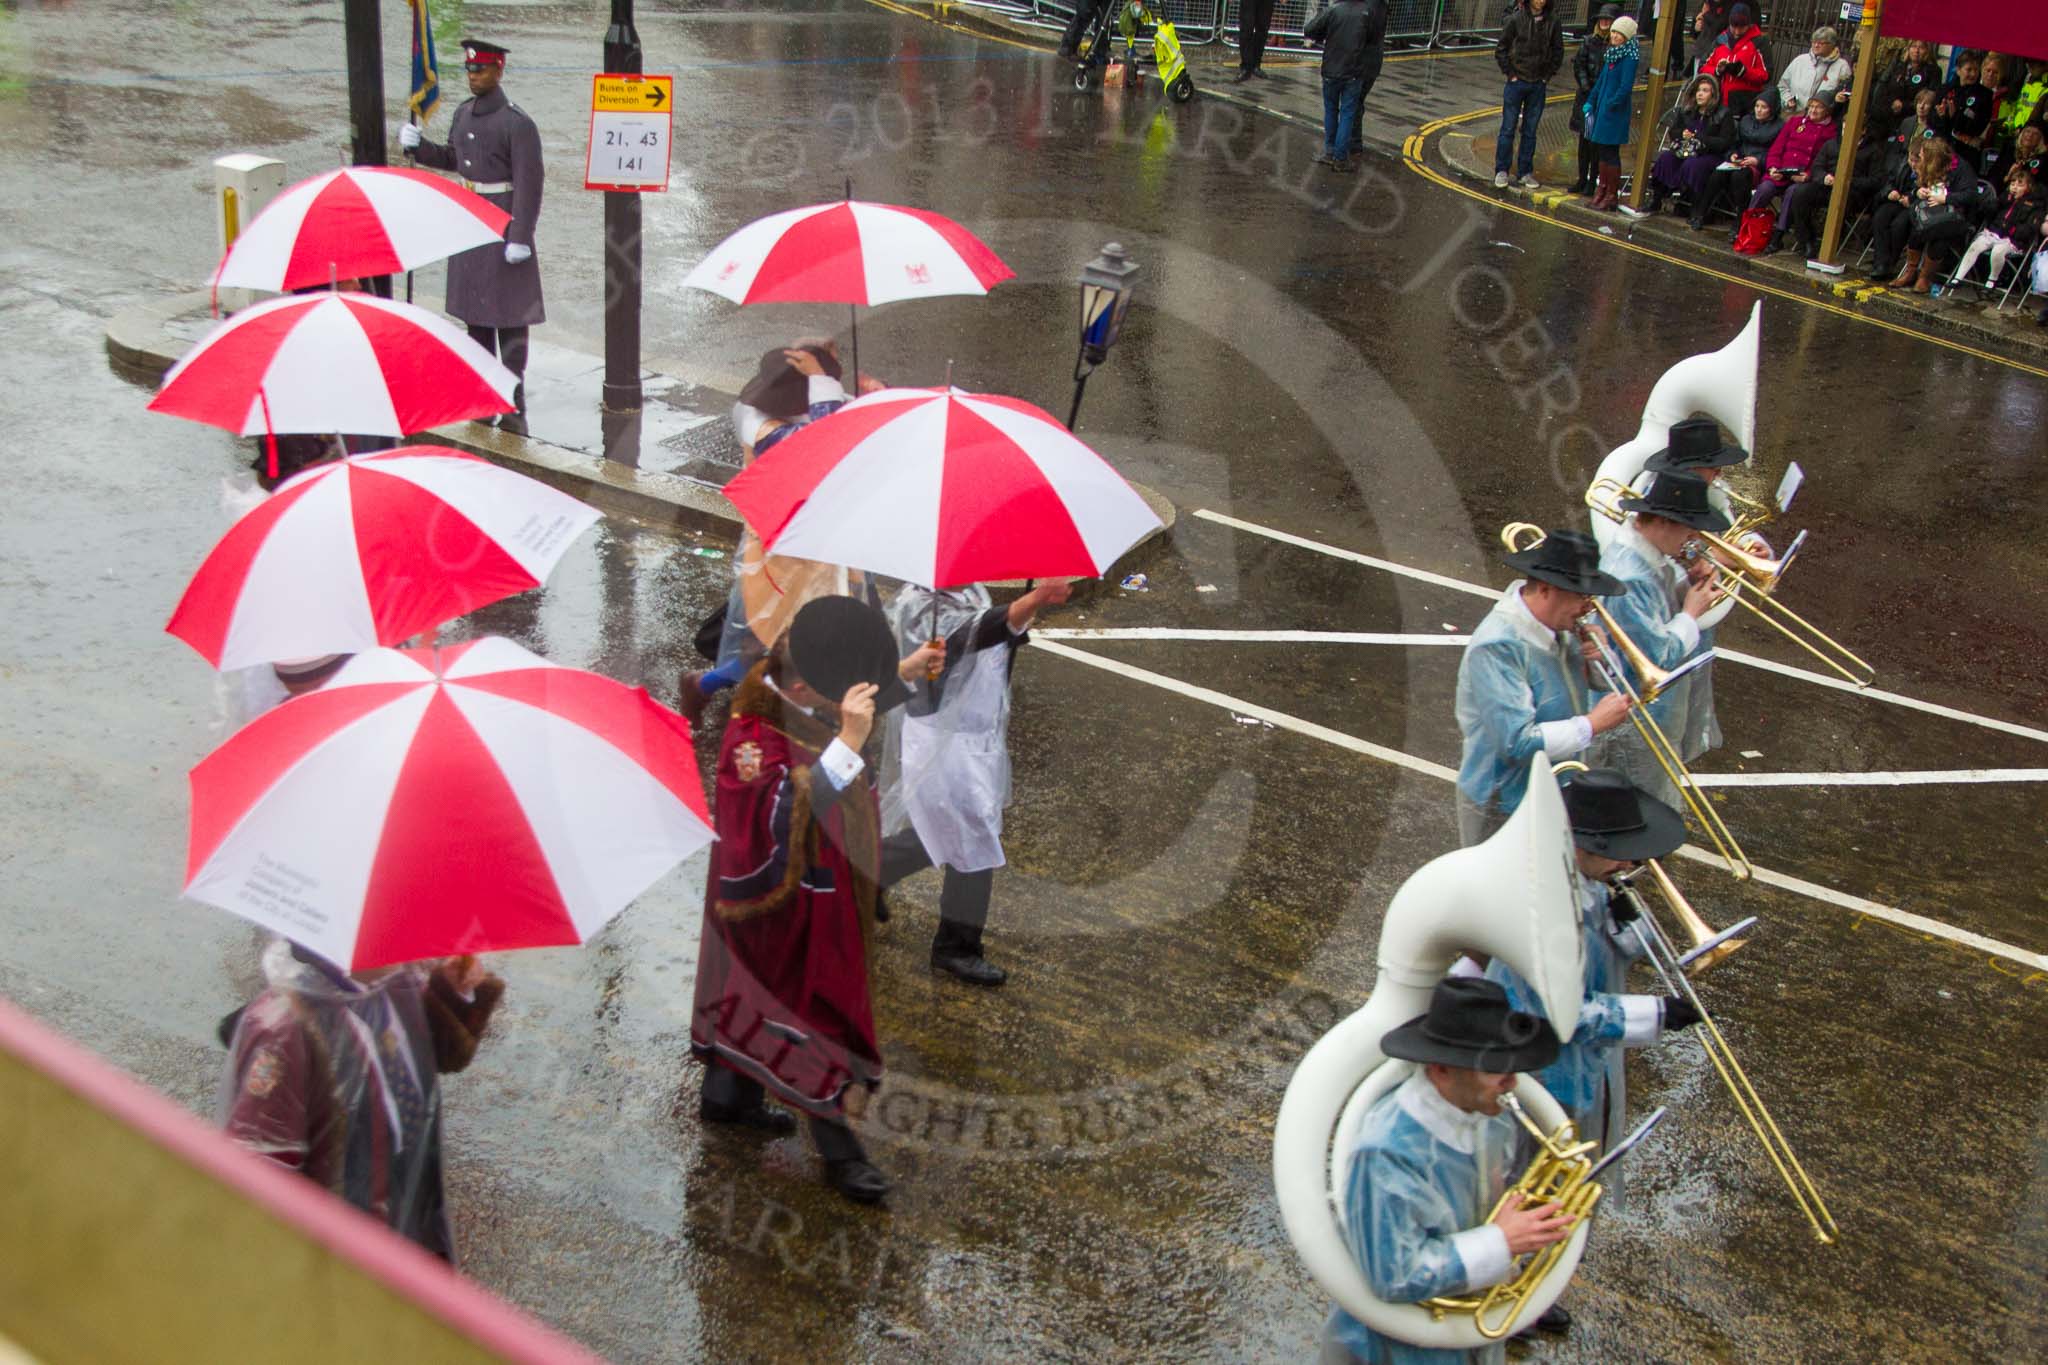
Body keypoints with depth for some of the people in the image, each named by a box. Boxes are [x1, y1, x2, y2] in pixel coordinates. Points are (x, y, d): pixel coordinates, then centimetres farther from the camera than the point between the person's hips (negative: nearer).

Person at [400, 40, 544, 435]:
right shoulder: (464, 113, 8)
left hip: (503, 226, -8)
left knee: (509, 316, -2)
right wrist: (418, 147, 4)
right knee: (474, 313, 14)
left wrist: (520, 238, -20)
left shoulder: (517, 123, -15)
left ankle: (515, 407, 3)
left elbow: (530, 182, -17)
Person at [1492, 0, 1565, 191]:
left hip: (1539, 84, 2)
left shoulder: (1553, 21, -2)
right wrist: (1509, 73, -6)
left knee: (1530, 131, 8)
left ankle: (1525, 173, 15)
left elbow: (1558, 51, 9)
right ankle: (1501, 171, 9)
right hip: (1516, 82, -2)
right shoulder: (1516, 19, -9)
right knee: (1508, 129, 2)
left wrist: (1548, 75, 3)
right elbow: (1500, 49, -3)